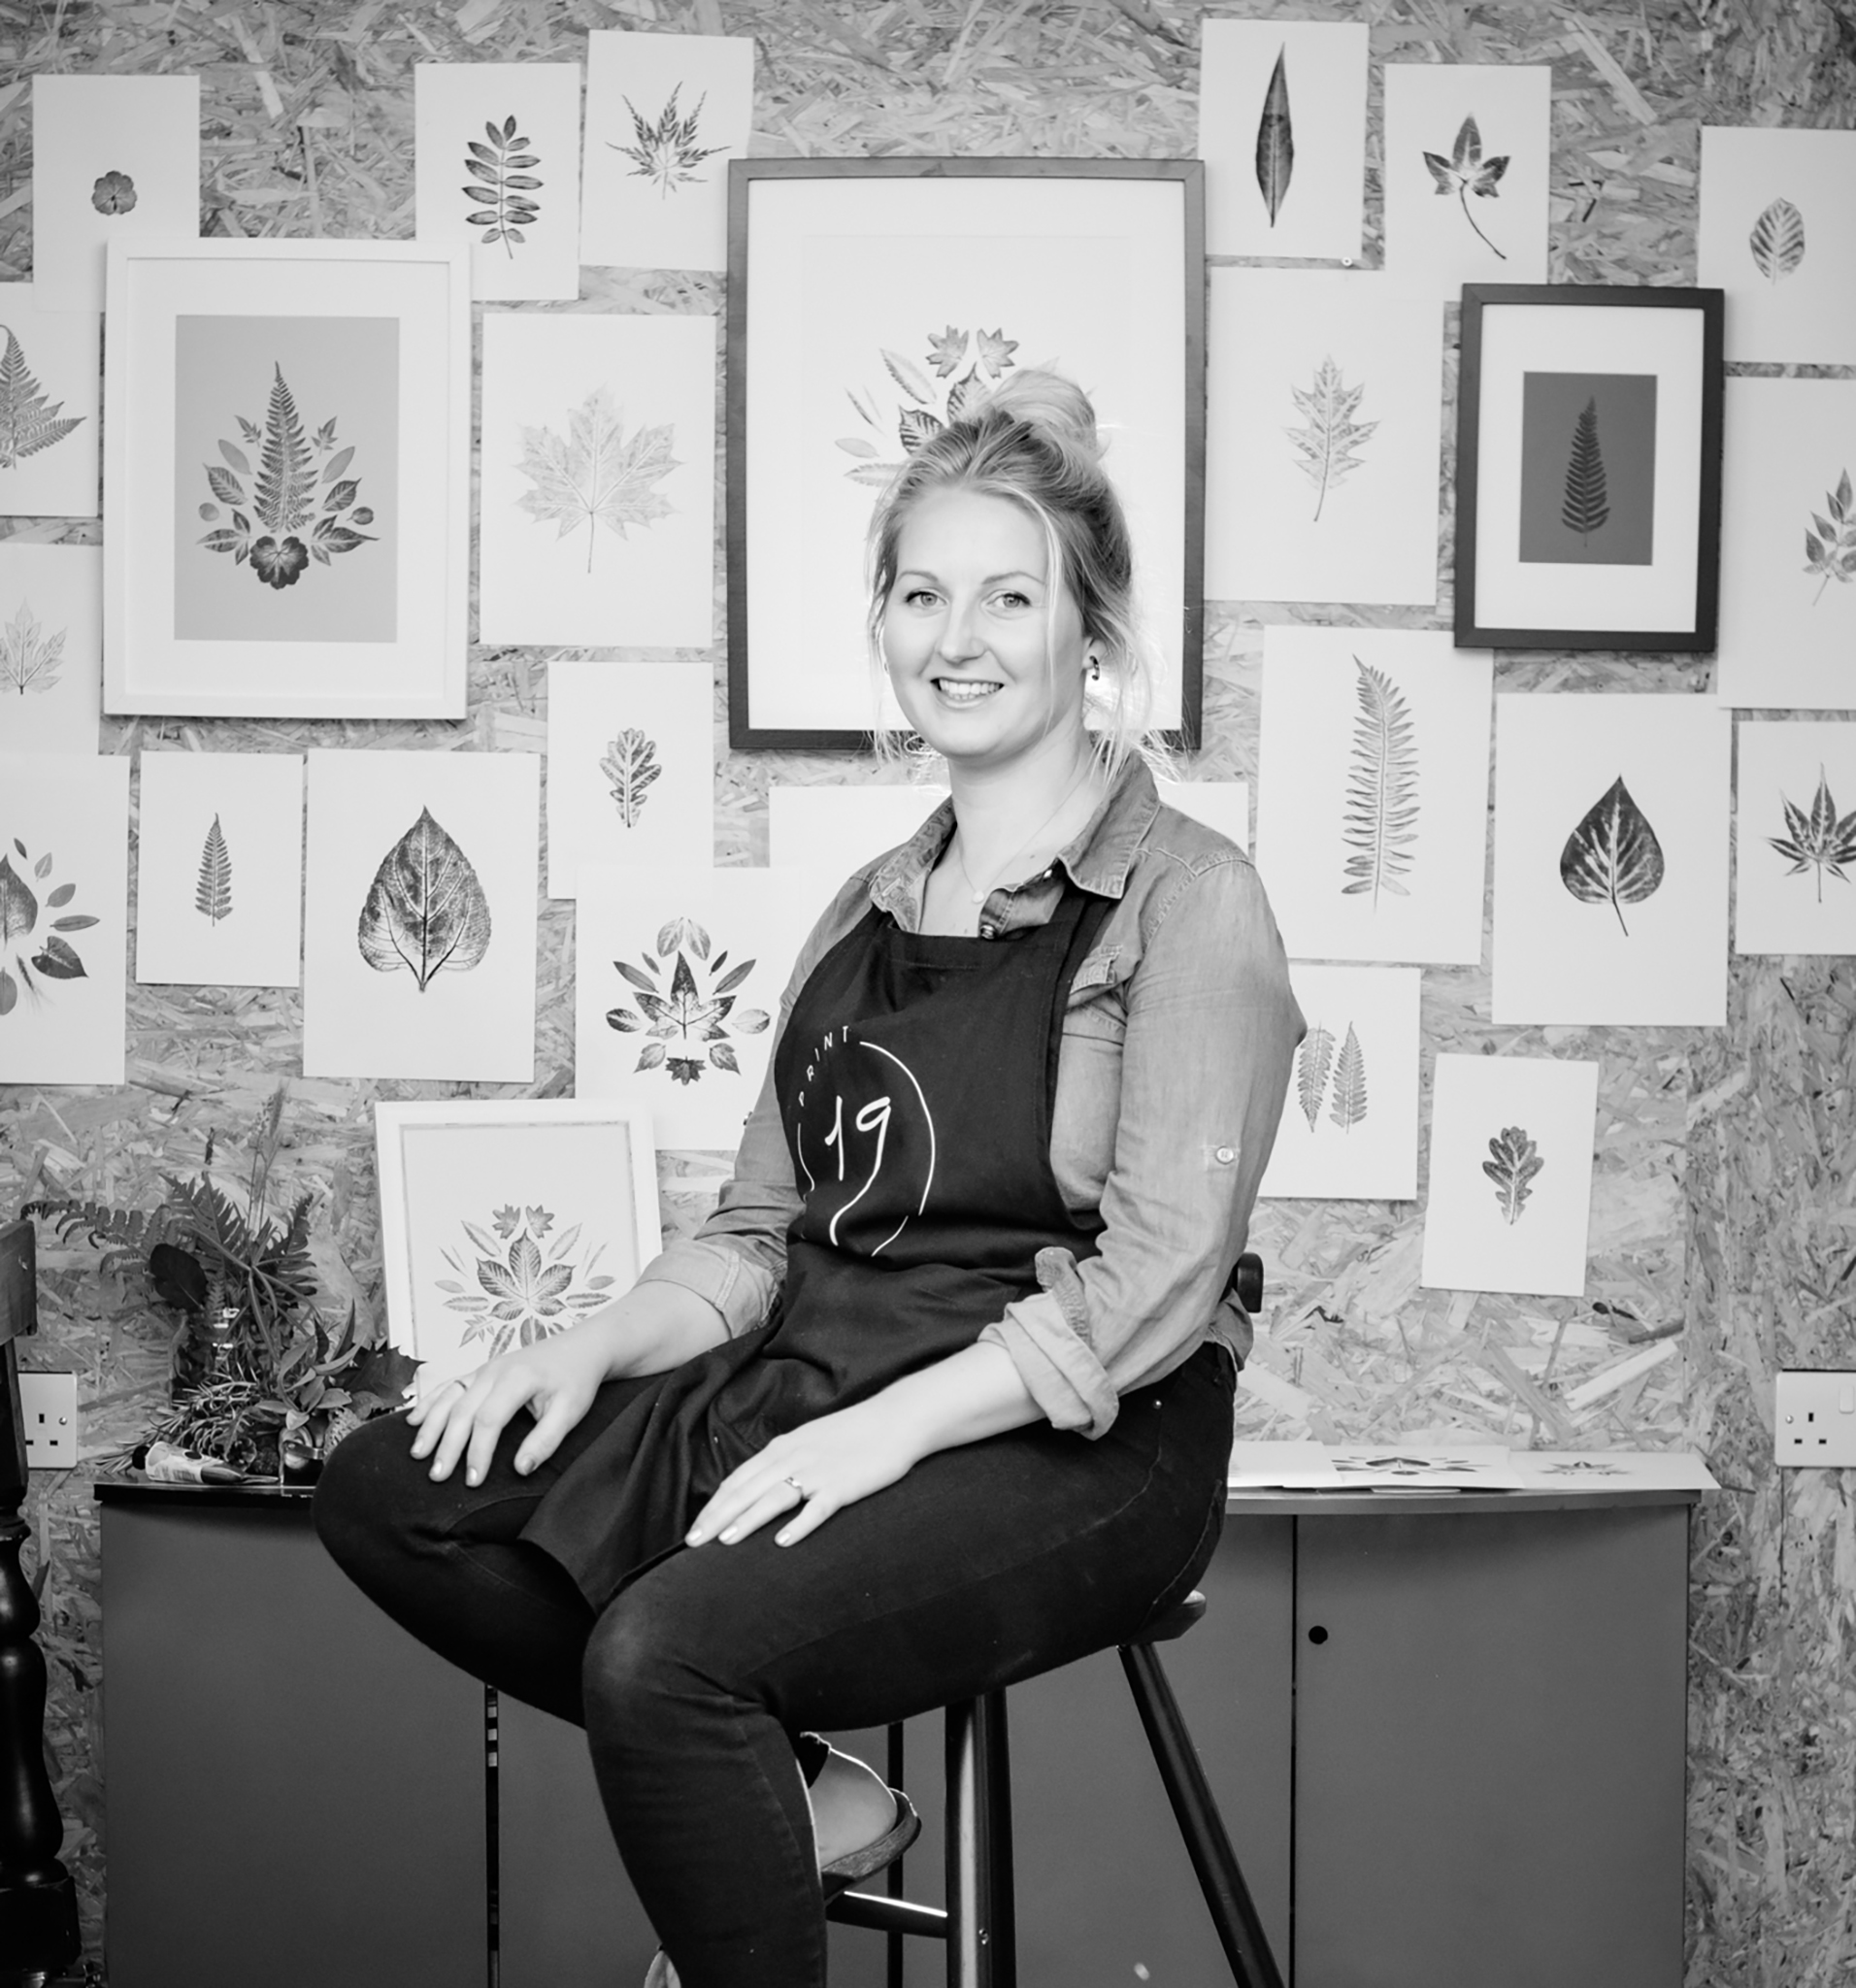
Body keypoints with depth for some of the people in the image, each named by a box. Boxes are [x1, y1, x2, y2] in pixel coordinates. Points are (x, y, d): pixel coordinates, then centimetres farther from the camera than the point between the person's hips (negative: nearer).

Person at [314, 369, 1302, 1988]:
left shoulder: (1186, 898, -5)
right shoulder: (870, 909, 18)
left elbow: (1152, 1284, -14)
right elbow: (760, 1233, 17)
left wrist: (891, 1426, -23)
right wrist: (593, 1349, -1)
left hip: (1069, 1447, -8)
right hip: (808, 1395, 8)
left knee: (665, 1650, -31)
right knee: (388, 1493, -7)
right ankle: (791, 1795, 1)